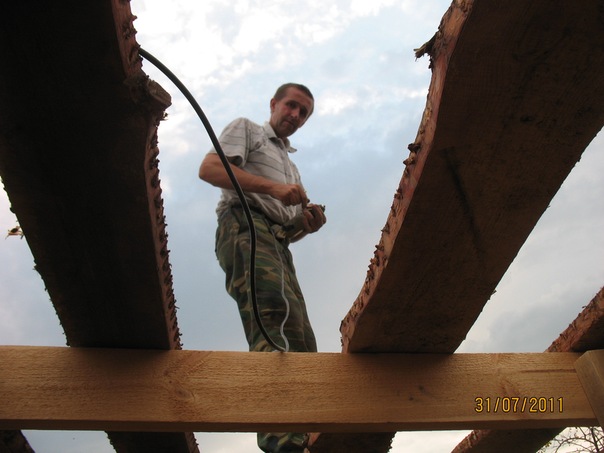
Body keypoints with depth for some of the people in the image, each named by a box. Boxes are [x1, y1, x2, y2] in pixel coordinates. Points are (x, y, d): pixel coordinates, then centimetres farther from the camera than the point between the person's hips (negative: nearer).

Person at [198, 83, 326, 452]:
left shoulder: (291, 166, 38)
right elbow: (209, 168, -2)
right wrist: (271, 187, -11)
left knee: (302, 344, -6)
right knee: (278, 312, -32)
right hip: (245, 227, -8)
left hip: (279, 244, 8)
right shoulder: (246, 129, 18)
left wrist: (310, 222, 5)